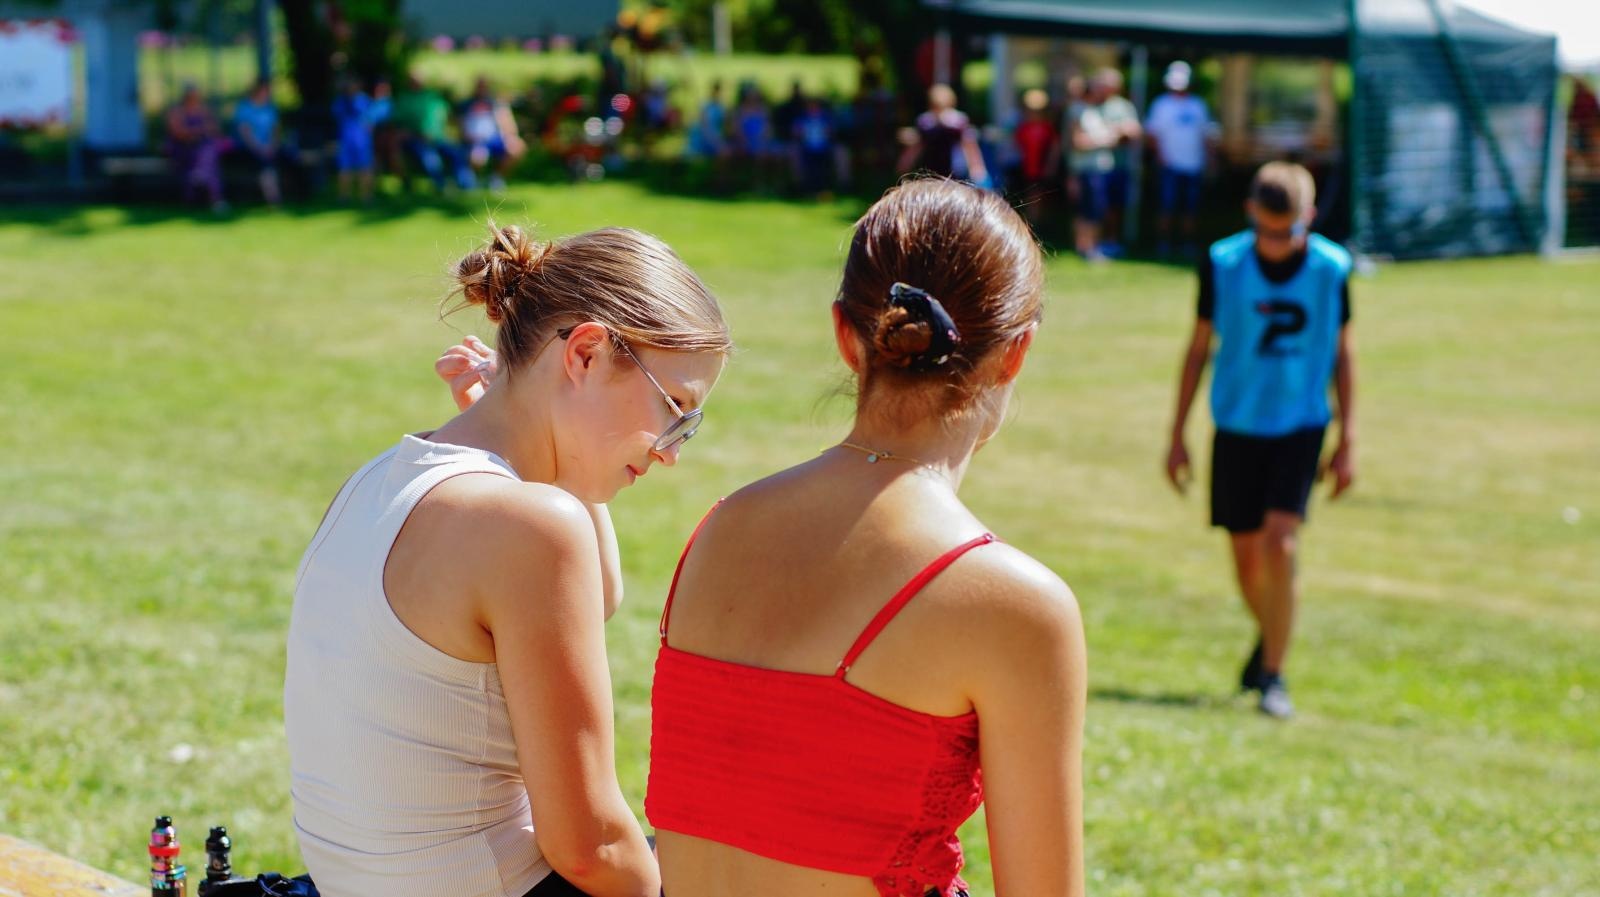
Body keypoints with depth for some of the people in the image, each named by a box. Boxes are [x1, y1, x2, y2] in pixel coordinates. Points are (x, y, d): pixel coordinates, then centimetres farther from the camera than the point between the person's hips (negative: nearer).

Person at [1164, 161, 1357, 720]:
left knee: (1279, 542, -17)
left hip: (1301, 426, -1)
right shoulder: (1223, 264, -7)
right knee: (1246, 558, 7)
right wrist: (1178, 436, 5)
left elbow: (1342, 352, 5)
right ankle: (1269, 635, 38)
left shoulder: (1331, 268, -6)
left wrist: (1347, 440, 4)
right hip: (1237, 425, 1)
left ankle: (1273, 675, -6)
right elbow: (1199, 348, 3)